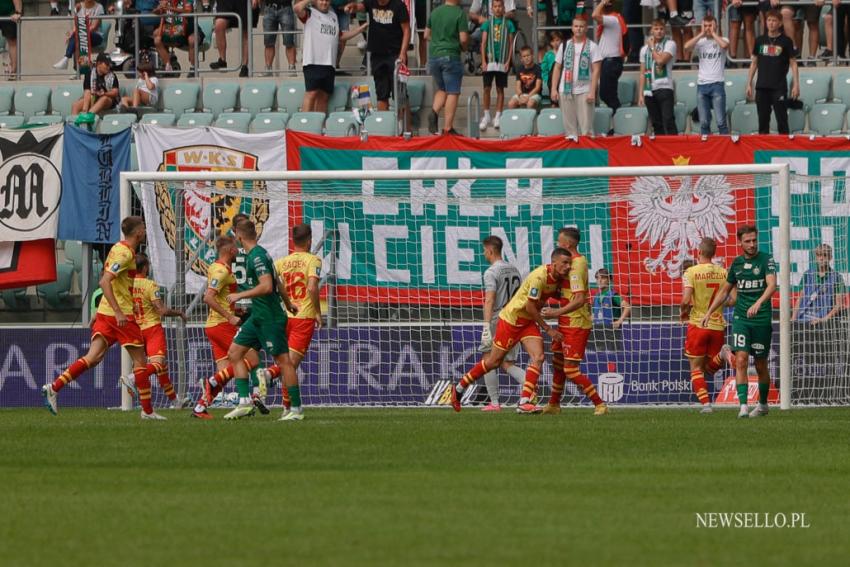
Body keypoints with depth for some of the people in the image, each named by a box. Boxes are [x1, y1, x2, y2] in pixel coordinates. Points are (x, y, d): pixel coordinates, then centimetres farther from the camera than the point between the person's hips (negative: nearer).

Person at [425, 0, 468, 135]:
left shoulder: (435, 12, 7)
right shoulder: (459, 13, -9)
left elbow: (426, 35, 13)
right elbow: (464, 39, -13)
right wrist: (463, 48, 7)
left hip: (434, 56, 5)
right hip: (451, 56, -5)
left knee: (441, 89, 19)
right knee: (452, 92, 2)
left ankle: (434, 111, -7)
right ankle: (448, 127, -1)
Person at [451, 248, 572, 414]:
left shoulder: (557, 278, -3)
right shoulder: (539, 276, -28)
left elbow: (555, 294, 18)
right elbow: (530, 307, -25)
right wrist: (548, 329, -19)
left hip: (528, 322, 7)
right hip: (511, 318, -7)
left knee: (538, 358, -12)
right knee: (494, 361, 3)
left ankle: (524, 402, -12)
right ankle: (459, 388, 21)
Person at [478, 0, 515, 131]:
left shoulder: (508, 24, 5)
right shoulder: (487, 23, 5)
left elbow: (511, 44, 5)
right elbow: (483, 43, 3)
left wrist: (508, 61, -4)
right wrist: (483, 61, -6)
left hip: (502, 61, 0)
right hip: (489, 60, 0)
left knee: (500, 89, 4)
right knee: (487, 88, -3)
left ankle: (498, 117, 8)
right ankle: (486, 116, 5)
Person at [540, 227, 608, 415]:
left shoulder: (575, 265, -21)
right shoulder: (578, 261, 10)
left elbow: (579, 300, -28)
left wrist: (556, 312, -25)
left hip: (576, 325, -10)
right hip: (568, 324, 10)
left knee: (571, 371, -9)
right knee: (558, 363, 18)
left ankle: (599, 405, -4)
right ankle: (554, 405, 30)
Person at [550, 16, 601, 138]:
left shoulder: (592, 46, 1)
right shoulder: (565, 46, 11)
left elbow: (596, 70, -3)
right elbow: (557, 68, 14)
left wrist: (592, 92, -11)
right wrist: (554, 89, 5)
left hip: (584, 91, -3)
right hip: (566, 90, 3)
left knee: (586, 125, -5)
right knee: (569, 124, 6)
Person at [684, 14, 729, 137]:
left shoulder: (721, 40, 3)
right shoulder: (700, 42, 10)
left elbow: (724, 45, -21)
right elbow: (687, 46, -7)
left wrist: (713, 33, -7)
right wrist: (701, 34, -4)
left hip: (717, 84, -3)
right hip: (702, 84, 3)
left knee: (721, 121, -7)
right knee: (704, 122, 3)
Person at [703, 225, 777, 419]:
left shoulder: (766, 260, -6)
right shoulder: (737, 263, 9)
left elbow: (772, 285, -22)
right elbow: (725, 290, 22)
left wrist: (758, 303, -39)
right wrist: (709, 312, 17)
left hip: (761, 319, -3)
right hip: (741, 318, 3)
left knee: (761, 364, 8)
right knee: (741, 360, -13)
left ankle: (763, 404, 27)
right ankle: (743, 405, -17)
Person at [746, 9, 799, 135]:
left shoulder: (785, 41, 0)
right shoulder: (760, 40, 9)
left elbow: (793, 63, 0)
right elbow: (754, 63, 15)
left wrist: (796, 85, -7)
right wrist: (749, 84, 11)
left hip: (779, 87, -3)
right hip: (762, 87, 3)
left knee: (782, 119, -4)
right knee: (763, 120, 7)